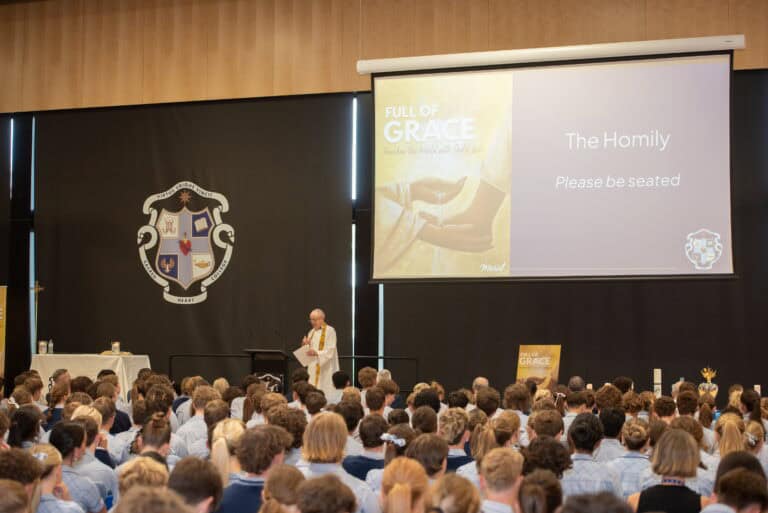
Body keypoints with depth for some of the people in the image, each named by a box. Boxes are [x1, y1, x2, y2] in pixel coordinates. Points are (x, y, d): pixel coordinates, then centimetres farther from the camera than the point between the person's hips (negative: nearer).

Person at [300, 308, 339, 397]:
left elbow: (330, 351, -15)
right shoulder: (312, 332, 15)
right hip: (313, 367, 7)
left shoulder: (330, 331, -7)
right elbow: (309, 350, 17)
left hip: (325, 368, -7)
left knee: (325, 393, -11)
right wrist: (305, 345, -5)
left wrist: (316, 353, -29)